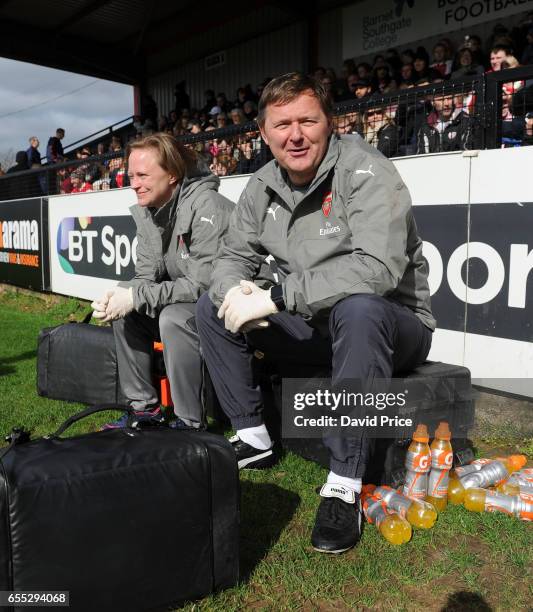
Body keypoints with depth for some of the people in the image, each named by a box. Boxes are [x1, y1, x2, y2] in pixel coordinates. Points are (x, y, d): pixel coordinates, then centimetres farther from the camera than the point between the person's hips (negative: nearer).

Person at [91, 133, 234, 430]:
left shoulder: (205, 207, -24)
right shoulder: (148, 210, 3)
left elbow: (201, 284, -28)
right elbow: (147, 274, 4)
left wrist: (135, 297, -26)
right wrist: (118, 295, -18)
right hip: (185, 297, 9)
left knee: (174, 317, -32)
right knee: (124, 312, 0)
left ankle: (190, 423, -17)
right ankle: (145, 408, 9)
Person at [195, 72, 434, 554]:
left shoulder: (366, 173, -20)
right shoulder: (262, 187, 1)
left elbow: (377, 268, -34)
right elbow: (233, 257, 5)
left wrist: (276, 296, -33)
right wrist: (232, 290, -21)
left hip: (390, 326, -6)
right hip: (313, 326, 6)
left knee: (358, 309, -40)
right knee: (212, 307, -1)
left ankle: (345, 484, -27)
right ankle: (253, 439, 9)